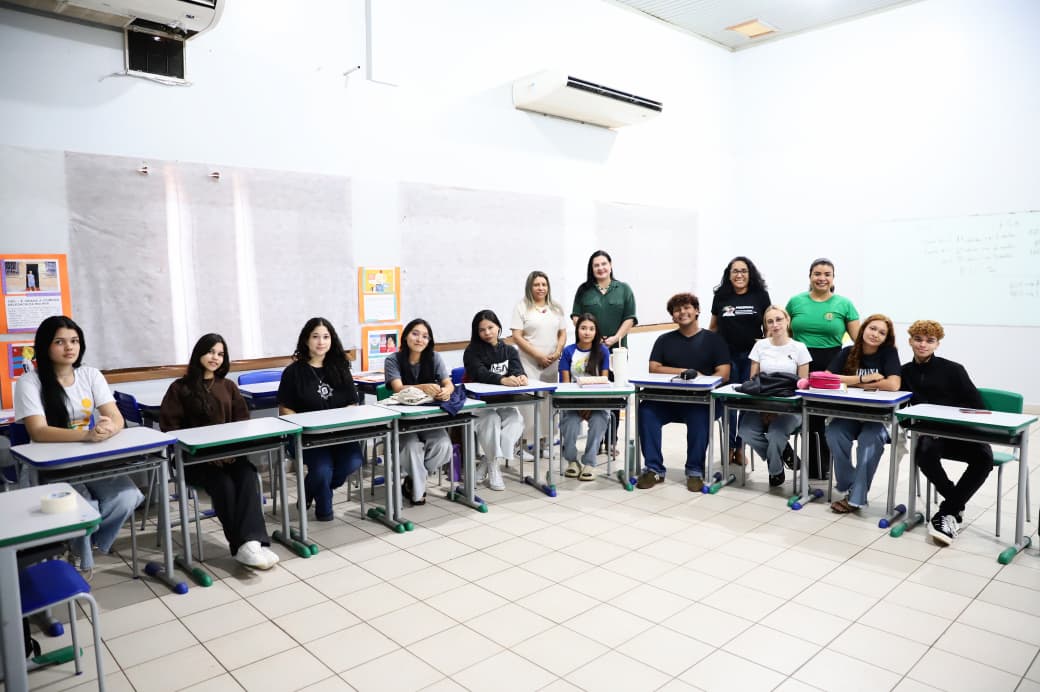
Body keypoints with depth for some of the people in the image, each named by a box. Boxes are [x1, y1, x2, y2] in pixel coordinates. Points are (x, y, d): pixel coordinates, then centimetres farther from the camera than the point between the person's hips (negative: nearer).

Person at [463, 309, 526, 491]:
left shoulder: (509, 350, 9)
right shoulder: (472, 351, -3)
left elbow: (517, 369, -10)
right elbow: (481, 375, -22)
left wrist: (520, 377, -37)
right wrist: (503, 380, -42)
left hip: (504, 401, 3)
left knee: (516, 420, -25)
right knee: (492, 420, -32)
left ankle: (486, 463, -19)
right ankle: (494, 466, -20)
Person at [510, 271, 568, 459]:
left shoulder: (556, 308, 14)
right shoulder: (522, 307, -1)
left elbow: (563, 333, 14)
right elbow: (517, 336, -7)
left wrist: (557, 353, -5)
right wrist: (538, 355, -13)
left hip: (552, 364, 4)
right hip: (529, 364, -4)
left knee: (549, 402, 6)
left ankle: (545, 443, 15)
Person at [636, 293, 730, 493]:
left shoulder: (713, 339, 11)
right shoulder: (664, 340, 19)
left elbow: (723, 374, 0)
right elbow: (654, 369, 6)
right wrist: (685, 372, -5)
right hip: (667, 400, 2)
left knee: (700, 415, -36)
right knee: (646, 410, -28)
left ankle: (695, 471, -19)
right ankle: (654, 469, -19)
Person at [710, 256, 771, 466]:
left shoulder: (761, 295, 2)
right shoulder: (720, 296, 5)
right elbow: (713, 326, 11)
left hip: (752, 355, 0)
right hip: (726, 355, 0)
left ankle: (741, 446, 17)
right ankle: (729, 446, 15)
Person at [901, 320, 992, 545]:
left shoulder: (953, 369, 4)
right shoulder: (906, 372, 14)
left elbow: (977, 405, 0)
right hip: (931, 433, 1)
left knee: (984, 458, -32)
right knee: (924, 453, -34)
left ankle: (948, 510, -17)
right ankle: (956, 509, -14)